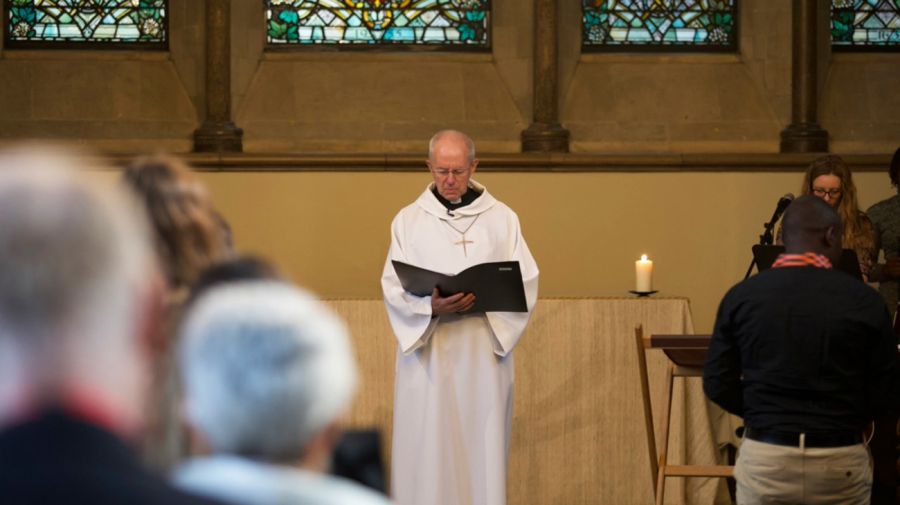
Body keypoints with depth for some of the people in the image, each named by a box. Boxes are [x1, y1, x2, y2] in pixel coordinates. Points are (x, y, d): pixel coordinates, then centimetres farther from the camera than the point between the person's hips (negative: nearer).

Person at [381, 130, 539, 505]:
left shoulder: (502, 219, 6)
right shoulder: (409, 220, 5)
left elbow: (525, 283, 2)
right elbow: (394, 288, -1)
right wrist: (432, 308, -20)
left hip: (484, 352, 1)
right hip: (427, 352, 0)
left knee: (482, 444, 1)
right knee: (427, 448, -2)